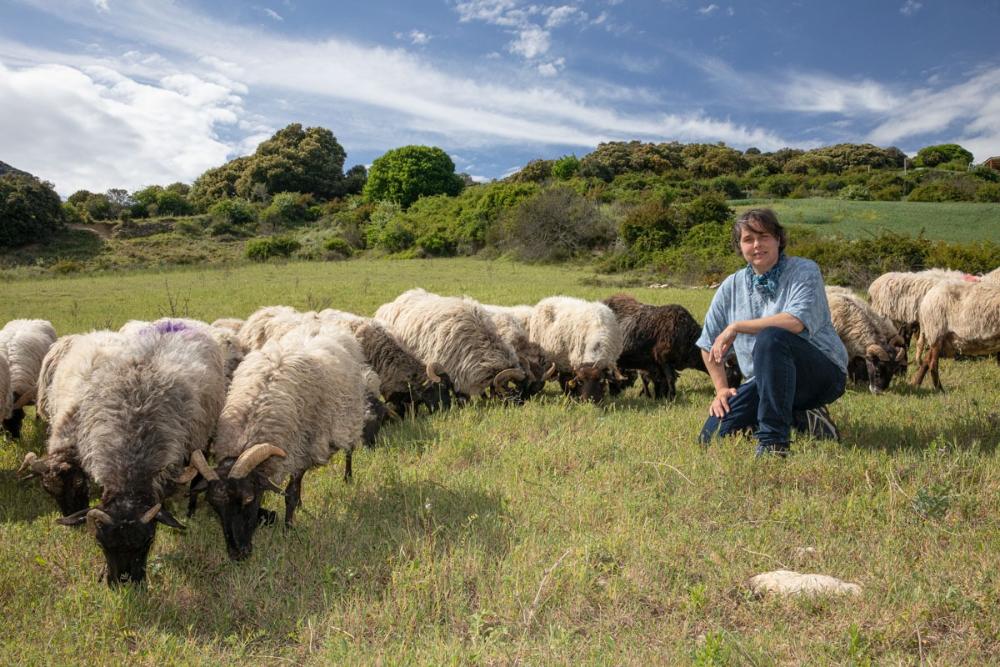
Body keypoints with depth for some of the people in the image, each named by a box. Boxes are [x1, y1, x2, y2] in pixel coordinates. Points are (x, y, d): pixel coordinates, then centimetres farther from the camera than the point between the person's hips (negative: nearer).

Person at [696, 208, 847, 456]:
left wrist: (736, 327, -21)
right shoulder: (731, 287, 6)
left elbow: (797, 321, -27)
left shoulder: (803, 271, -7)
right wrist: (721, 389, 5)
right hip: (765, 382, 5)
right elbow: (709, 345, 14)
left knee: (770, 337, -35)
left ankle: (774, 440, -27)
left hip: (823, 373, -5)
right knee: (713, 435, -12)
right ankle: (797, 418, 7)